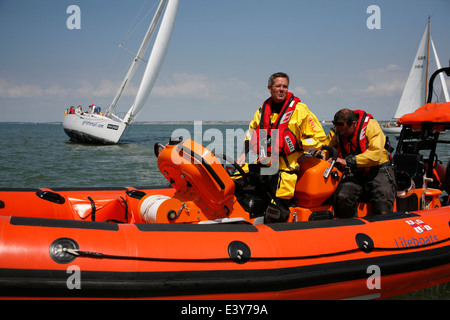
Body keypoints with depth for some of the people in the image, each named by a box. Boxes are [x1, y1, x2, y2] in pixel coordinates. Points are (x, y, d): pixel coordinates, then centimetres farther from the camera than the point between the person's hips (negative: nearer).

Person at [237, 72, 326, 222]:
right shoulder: (263, 110, 13)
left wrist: (296, 146, -11)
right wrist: (245, 153, 16)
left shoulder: (299, 109, -2)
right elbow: (252, 131, 29)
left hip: (286, 164, -6)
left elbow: (318, 137, -1)